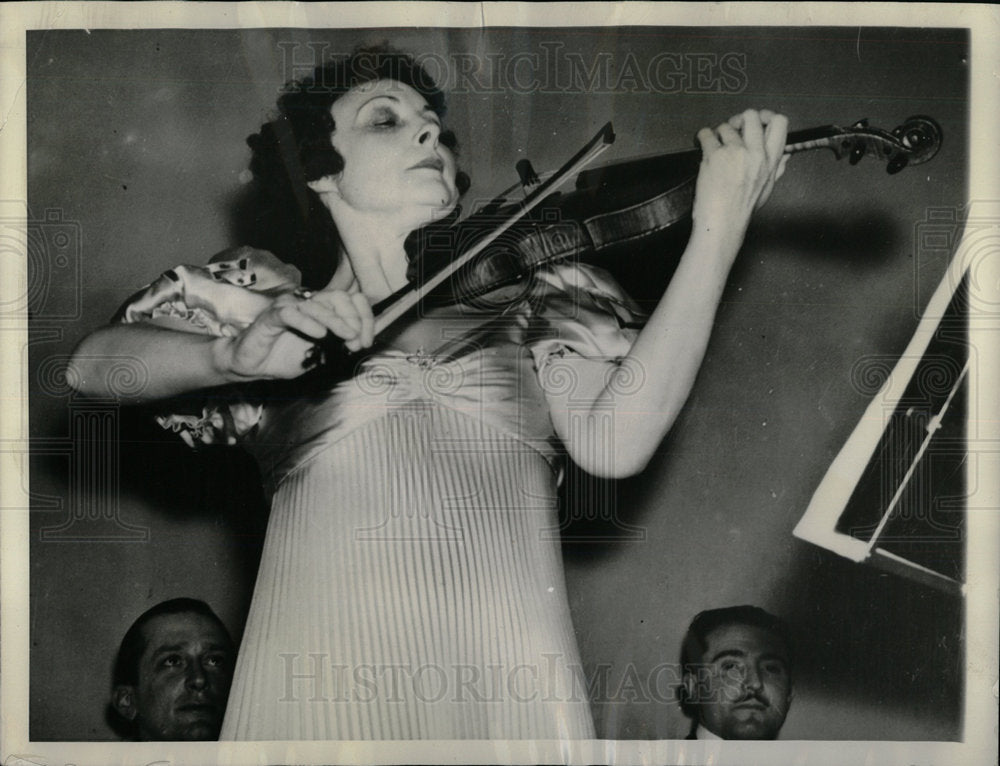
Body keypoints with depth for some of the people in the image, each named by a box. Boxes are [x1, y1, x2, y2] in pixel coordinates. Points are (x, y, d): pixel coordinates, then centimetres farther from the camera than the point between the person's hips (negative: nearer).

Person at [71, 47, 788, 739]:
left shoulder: (522, 289, 10)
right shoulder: (263, 298, 11)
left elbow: (615, 441, -5)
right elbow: (94, 365, 0)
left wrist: (719, 229, -9)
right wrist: (236, 356, -19)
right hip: (317, 687, 0)